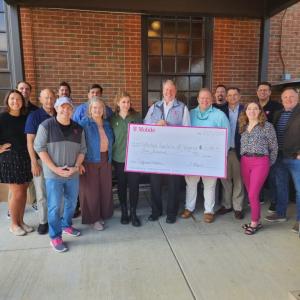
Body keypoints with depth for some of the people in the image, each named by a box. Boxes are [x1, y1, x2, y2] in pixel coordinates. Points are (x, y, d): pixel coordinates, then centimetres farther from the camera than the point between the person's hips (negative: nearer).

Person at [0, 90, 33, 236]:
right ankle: (13, 224, 18)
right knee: (17, 193, -1)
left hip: (25, 158, 5)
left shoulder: (26, 117, 5)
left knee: (23, 191, 11)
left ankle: (20, 221, 26)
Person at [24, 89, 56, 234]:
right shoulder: (34, 116, -4)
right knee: (42, 193, 6)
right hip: (40, 159, -2)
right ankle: (43, 221, 20)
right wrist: (34, 162, -13)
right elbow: (30, 141, -7)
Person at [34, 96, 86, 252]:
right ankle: (55, 237, 16)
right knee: (55, 206, 1)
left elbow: (82, 150, 8)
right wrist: (55, 169, -15)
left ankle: (66, 225, 39)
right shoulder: (46, 125, -7)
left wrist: (76, 167, -8)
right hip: (53, 174, -4)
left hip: (73, 174, 4)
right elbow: (39, 148, -9)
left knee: (71, 202, 16)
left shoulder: (78, 128, 6)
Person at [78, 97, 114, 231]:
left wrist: (110, 158, 13)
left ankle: (102, 215, 28)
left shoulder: (107, 124, 10)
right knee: (91, 190, 3)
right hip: (90, 160, -5)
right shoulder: (84, 123, -9)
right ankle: (93, 218, 16)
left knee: (105, 188, 11)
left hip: (105, 160, 6)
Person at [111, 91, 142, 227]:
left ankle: (133, 213, 18)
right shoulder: (113, 119, 2)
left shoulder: (136, 116, 1)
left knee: (134, 185, 2)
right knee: (121, 185, 10)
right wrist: (111, 155, 3)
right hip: (118, 158, 1)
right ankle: (124, 212, 25)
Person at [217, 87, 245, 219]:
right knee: (225, 179, 11)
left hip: (239, 150, -2)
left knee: (238, 179, 8)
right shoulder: (222, 110, 4)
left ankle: (238, 207, 19)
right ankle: (226, 204, 25)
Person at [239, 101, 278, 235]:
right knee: (251, 194, 10)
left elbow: (274, 147, 2)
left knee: (253, 194, -7)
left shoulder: (267, 126, -2)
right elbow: (242, 146, 13)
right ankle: (257, 221, 24)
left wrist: (269, 164, 5)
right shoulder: (243, 127, 12)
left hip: (260, 162, -5)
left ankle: (254, 223, 11)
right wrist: (243, 161, 4)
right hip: (244, 162, 5)